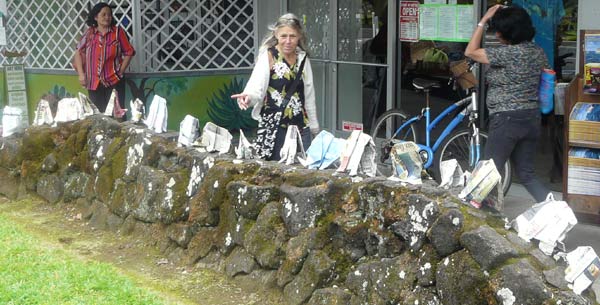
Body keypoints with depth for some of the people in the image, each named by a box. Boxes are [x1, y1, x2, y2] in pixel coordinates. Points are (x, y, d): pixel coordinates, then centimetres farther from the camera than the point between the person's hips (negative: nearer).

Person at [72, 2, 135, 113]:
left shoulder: (118, 32, -1)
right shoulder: (89, 33, 5)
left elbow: (129, 52, 1)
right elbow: (78, 52, 10)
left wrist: (121, 72, -4)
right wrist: (81, 74, 2)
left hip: (114, 82, -2)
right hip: (93, 83, 2)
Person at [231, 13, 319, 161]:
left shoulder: (302, 58, 9)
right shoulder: (268, 56, -6)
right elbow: (256, 85, -18)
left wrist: (314, 126, 18)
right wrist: (248, 96, -41)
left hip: (301, 126, 5)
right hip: (274, 125, -5)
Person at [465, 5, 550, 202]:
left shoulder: (508, 53, -16)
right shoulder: (538, 52, 7)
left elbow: (470, 52, -7)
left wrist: (483, 21, -3)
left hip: (507, 121, -8)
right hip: (532, 119, 8)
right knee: (527, 175, 13)